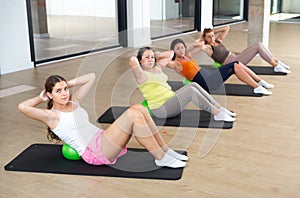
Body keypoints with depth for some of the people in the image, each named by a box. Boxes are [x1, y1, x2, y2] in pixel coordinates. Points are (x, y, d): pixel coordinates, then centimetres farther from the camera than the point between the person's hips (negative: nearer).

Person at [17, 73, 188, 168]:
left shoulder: (73, 102, 20)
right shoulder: (51, 116, 0)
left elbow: (91, 77, 26)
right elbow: (22, 106, -15)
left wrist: (69, 83, 18)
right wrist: (40, 99, 3)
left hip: (103, 139, 8)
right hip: (94, 152, -8)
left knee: (139, 108, -13)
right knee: (134, 115, -26)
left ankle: (166, 150, -7)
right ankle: (162, 159, -18)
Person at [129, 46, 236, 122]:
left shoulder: (157, 67, 16)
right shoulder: (142, 75, -9)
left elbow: (170, 53, 25)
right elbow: (132, 60, -30)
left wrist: (155, 55, 18)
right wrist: (135, 60, -7)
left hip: (170, 99, 9)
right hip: (161, 109, -9)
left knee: (193, 85, -7)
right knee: (191, 90, -22)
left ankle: (219, 108, -4)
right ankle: (217, 114, -16)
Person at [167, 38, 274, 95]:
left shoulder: (187, 55, 17)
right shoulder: (176, 64, -7)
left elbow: (200, 45, 29)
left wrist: (187, 48, 19)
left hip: (210, 76, 9)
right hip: (206, 84, -9)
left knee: (238, 64, 0)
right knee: (235, 66, -14)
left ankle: (261, 82, 6)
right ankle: (257, 87, -11)